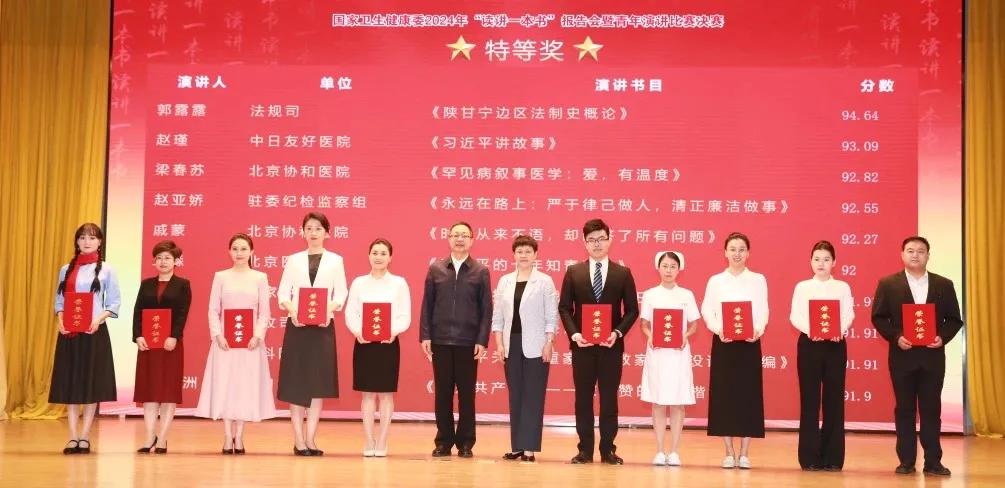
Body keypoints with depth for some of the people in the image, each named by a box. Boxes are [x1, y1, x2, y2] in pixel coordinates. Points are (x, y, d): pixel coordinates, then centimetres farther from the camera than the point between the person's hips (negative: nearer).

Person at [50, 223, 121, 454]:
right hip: (69, 332, 3)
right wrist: (60, 319, -6)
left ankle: (85, 437, 6)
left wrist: (99, 319, -14)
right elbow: (59, 300, 12)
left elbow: (114, 302, 1)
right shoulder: (66, 270, 11)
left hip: (94, 331, -3)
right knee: (69, 383, 3)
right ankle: (73, 437, 7)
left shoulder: (106, 270, 2)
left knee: (92, 383, 0)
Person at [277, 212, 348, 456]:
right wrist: (290, 307, -16)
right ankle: (299, 439, 4)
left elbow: (341, 292, 2)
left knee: (318, 381, 2)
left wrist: (332, 307, -17)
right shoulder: (294, 260, 9)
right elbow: (283, 292, 4)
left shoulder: (335, 260, 8)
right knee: (295, 381, -1)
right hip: (297, 325, 0)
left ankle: (310, 438, 9)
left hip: (323, 326, 0)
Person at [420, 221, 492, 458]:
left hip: (468, 342, -1)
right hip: (440, 341, 1)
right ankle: (444, 441, 14)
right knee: (442, 393, 5)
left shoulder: (481, 271, 3)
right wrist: (425, 336, -1)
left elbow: (486, 309, 1)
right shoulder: (435, 269, 7)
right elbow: (427, 305, 7)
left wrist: (482, 341, -6)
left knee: (466, 394, 4)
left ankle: (465, 443, 12)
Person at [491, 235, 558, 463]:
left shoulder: (545, 281, 0)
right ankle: (516, 446, 10)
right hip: (511, 344, 4)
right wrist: (499, 344, 3)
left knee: (533, 396, -3)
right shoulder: (504, 281, 10)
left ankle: (529, 447, -1)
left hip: (535, 346, -4)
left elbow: (551, 316, -2)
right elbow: (497, 315, 10)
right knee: (515, 396, 6)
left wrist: (549, 343, -9)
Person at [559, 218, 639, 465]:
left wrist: (618, 333, -12)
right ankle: (585, 450, 11)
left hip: (611, 345, 0)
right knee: (583, 398, 4)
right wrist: (574, 334, -10)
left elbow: (632, 310, 3)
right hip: (582, 345, 1)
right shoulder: (573, 272, 6)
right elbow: (564, 308, 4)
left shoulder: (623, 273, 4)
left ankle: (608, 449, 11)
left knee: (609, 398, 4)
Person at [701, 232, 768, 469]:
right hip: (723, 342, 0)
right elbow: (707, 311, 2)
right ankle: (729, 452, 10)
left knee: (748, 396, 0)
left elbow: (763, 311, 2)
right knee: (724, 395, 1)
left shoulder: (758, 280, 7)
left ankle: (744, 453, 7)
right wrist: (719, 330, -16)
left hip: (749, 343, 0)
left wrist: (758, 330, -18)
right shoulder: (715, 281, 7)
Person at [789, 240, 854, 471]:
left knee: (834, 399, 2)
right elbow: (795, 316, -2)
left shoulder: (843, 287, 8)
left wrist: (840, 330, -20)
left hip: (836, 344, 1)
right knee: (809, 399, -1)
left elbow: (848, 314, 0)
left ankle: (833, 457, 8)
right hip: (809, 343, -1)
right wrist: (810, 330, -20)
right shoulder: (802, 287, 6)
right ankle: (810, 457, 5)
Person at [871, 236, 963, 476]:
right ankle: (906, 461, 9)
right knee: (904, 409, 4)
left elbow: (954, 319, 7)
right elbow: (878, 317, 0)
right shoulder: (888, 284, 1)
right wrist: (896, 337, -14)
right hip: (902, 356, -1)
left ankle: (933, 462, 9)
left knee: (931, 409, 4)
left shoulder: (944, 285, 6)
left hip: (932, 356, 1)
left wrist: (943, 337, -11)